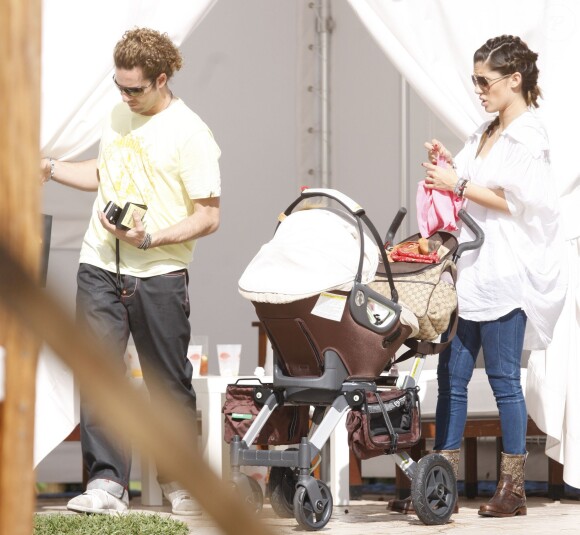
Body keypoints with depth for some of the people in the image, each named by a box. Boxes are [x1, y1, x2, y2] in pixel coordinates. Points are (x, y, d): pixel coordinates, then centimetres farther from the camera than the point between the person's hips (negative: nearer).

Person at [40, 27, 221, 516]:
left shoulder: (190, 135, -9)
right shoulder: (119, 115, 12)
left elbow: (208, 217, -11)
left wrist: (150, 239, -21)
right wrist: (50, 169, 17)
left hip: (159, 276, -5)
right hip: (100, 269, 5)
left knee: (169, 381, 5)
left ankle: (179, 478, 22)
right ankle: (107, 481, -6)